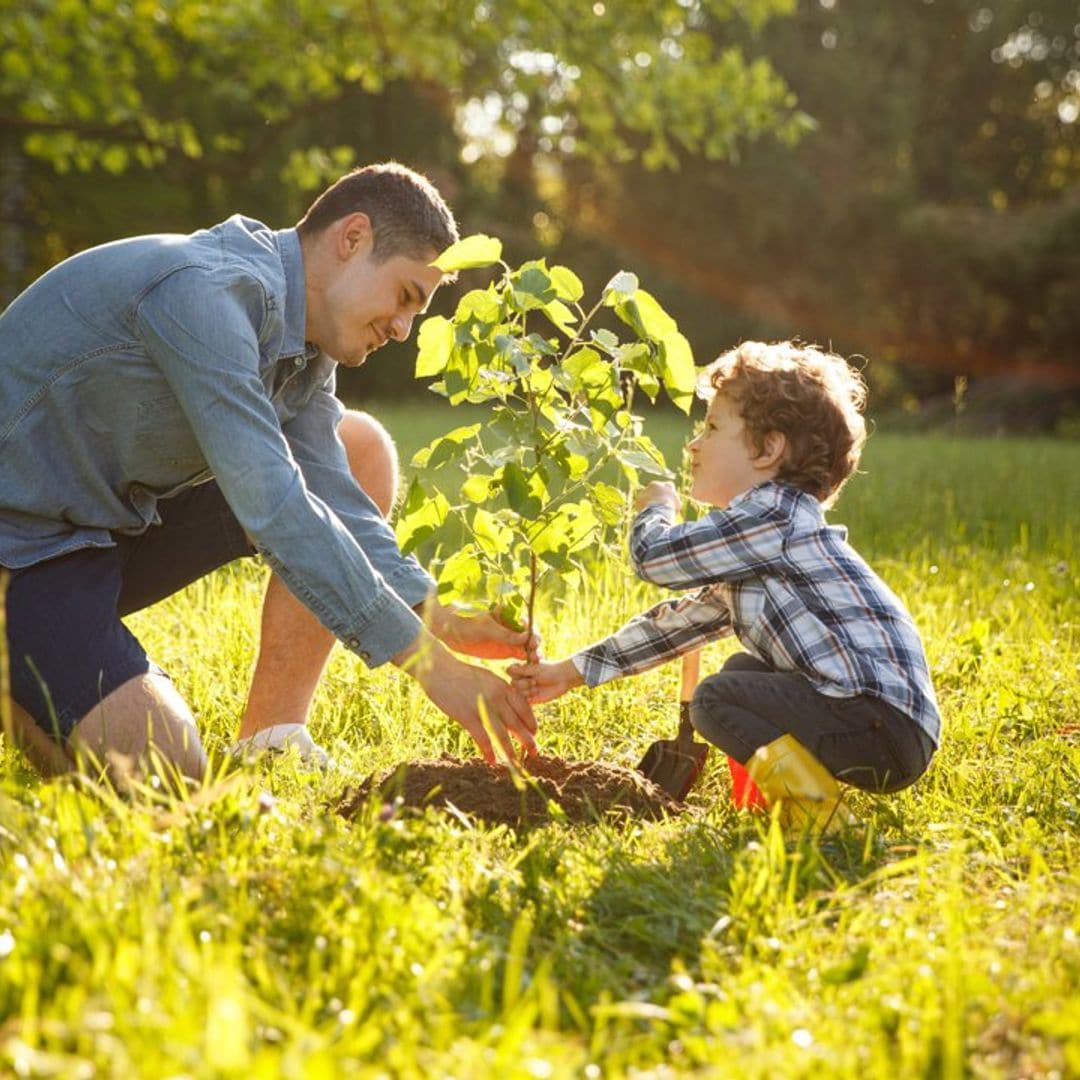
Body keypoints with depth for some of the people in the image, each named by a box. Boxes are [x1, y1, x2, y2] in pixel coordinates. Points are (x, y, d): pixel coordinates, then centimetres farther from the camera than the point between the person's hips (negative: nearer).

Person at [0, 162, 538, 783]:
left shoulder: (303, 341, 4)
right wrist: (426, 661, -31)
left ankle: (271, 738, 2)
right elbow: (272, 508, -32)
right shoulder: (206, 291, -26)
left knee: (361, 451, 4)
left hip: (120, 522, 10)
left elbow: (335, 500, 0)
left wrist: (441, 621, -16)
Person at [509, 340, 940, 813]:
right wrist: (571, 672, 24)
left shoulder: (775, 515, -12)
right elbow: (684, 619, 25)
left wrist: (656, 507, 10)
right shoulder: (752, 544, 20)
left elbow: (655, 556, -14)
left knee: (716, 699, -14)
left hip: (885, 726, -10)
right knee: (743, 670, 25)